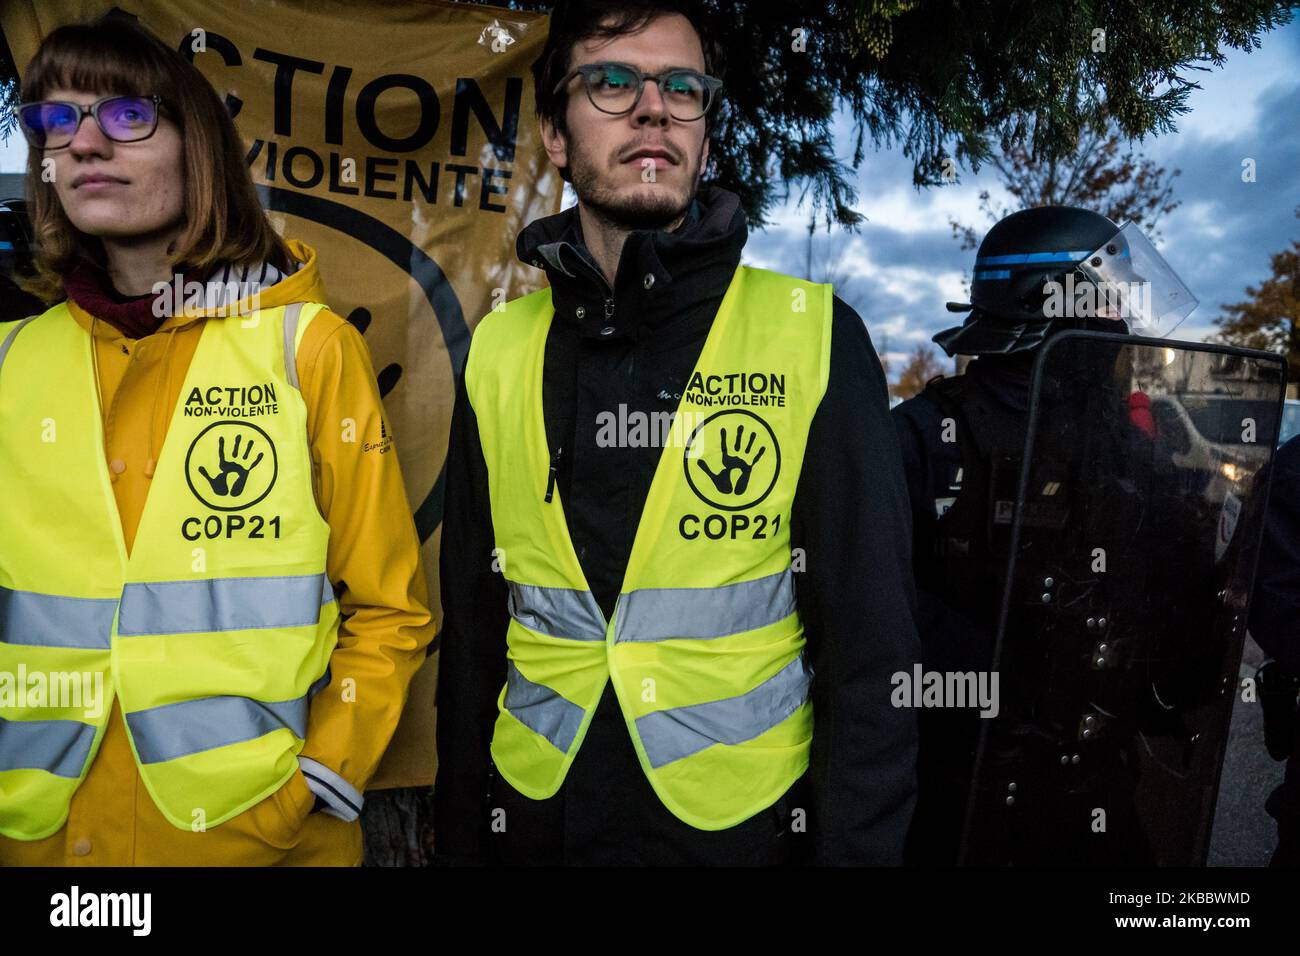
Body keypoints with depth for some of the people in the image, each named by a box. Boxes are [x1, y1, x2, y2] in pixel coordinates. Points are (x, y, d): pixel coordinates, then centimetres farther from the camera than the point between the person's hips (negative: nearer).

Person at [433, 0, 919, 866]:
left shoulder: (816, 337, -10)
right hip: (535, 825, 3)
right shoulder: (499, 354, -1)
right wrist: (459, 835, 7)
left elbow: (869, 647, -9)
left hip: (748, 826, -2)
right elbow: (474, 639, 5)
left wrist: (855, 845, -9)